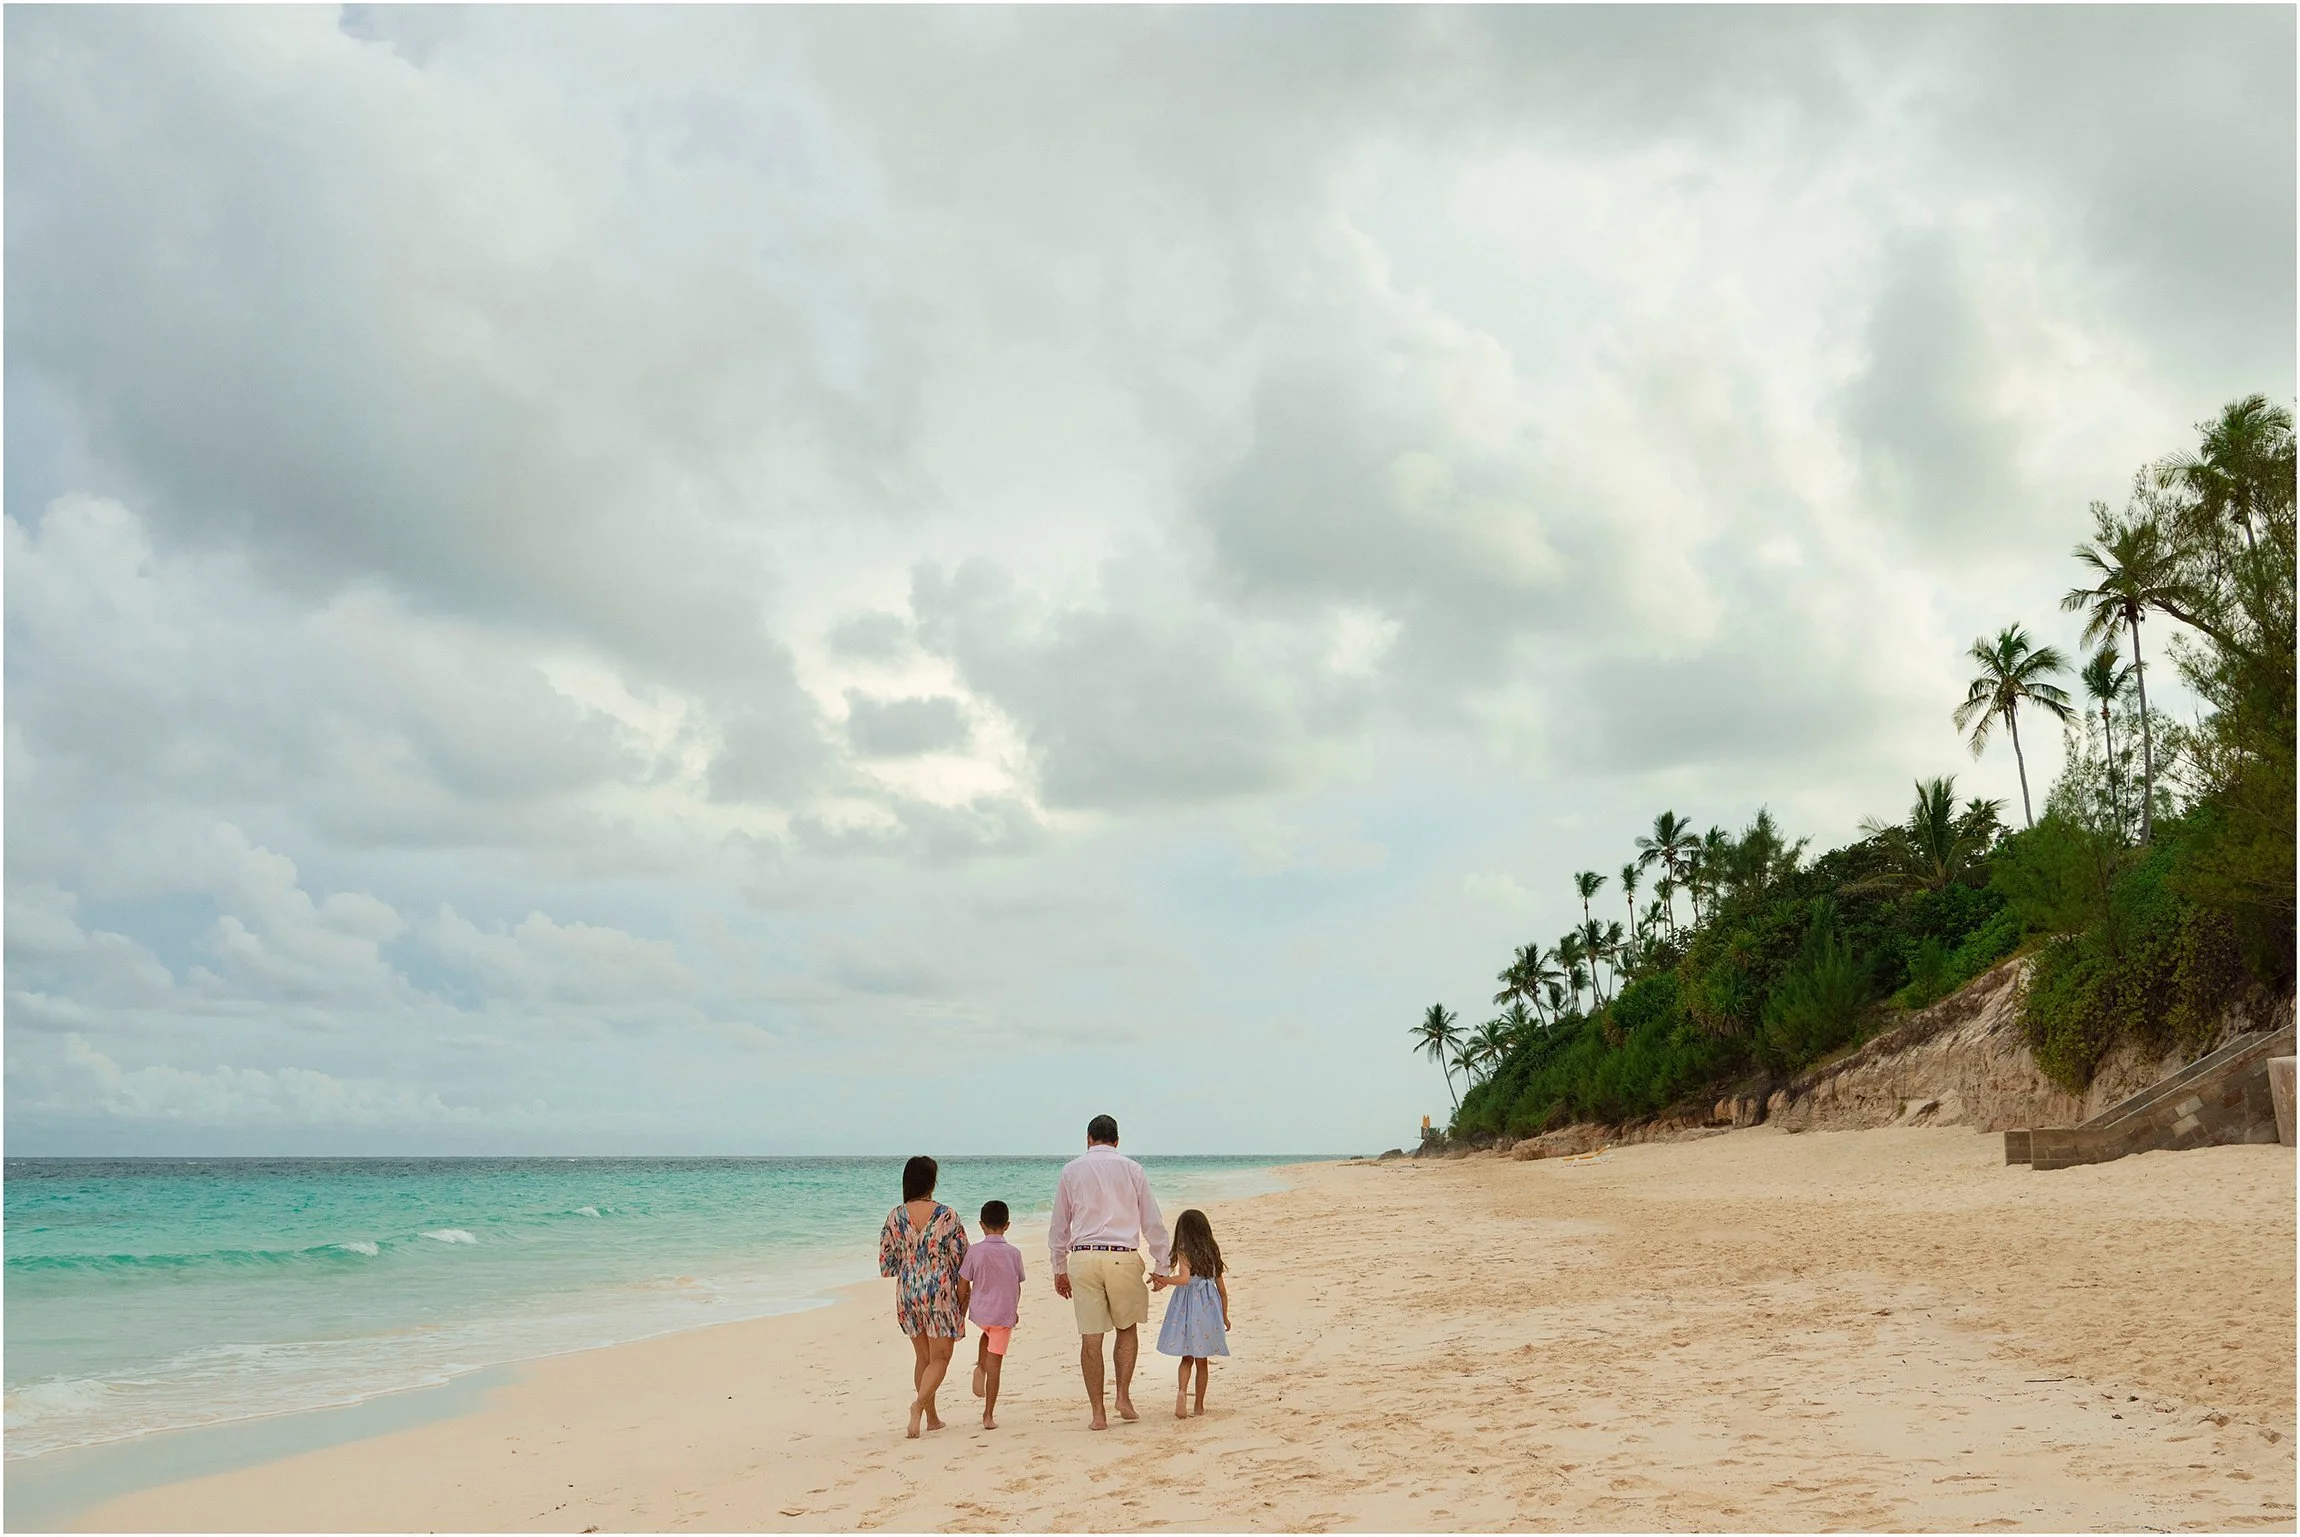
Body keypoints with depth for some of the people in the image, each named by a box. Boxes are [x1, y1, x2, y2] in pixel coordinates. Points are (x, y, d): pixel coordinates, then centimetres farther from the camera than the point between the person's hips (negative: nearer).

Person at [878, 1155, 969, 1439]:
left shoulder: (895, 1217, -2)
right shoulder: (947, 1215, -10)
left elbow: (886, 1263, 2)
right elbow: (961, 1258, -6)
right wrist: (963, 1290, 7)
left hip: (907, 1293, 4)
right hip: (940, 1292, -4)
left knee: (922, 1357, 17)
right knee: (940, 1357, 5)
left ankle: (932, 1418, 23)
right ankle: (919, 1403, -19)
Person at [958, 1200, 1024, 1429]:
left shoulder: (975, 1251, -8)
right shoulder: (1014, 1253, -5)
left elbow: (964, 1284, -3)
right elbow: (1017, 1286, 5)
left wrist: (962, 1311, 11)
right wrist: (1015, 1310, 21)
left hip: (980, 1311, 1)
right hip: (1004, 1313, -1)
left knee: (987, 1335, 35)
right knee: (995, 1363, 3)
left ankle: (980, 1368, 12)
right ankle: (989, 1415, 4)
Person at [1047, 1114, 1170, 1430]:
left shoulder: (1072, 1170, 8)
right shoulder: (1131, 1169, 7)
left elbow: (1058, 1224, 10)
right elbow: (1152, 1222, 7)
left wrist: (1059, 1268, 17)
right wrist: (1161, 1266, 13)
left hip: (1083, 1257, 0)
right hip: (1123, 1258, 0)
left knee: (1091, 1338, 4)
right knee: (1126, 1328, 18)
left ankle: (1098, 1413, 6)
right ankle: (1124, 1397, 8)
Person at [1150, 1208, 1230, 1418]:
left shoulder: (1183, 1251, -5)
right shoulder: (1213, 1252, 8)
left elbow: (1184, 1278, -21)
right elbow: (1222, 1288, 12)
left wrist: (1163, 1280, -6)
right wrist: (1224, 1316, 21)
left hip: (1187, 1305, -3)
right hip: (1208, 1306, 3)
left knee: (1187, 1358, 8)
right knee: (1202, 1360, 13)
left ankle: (1182, 1391, -16)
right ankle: (1199, 1405, 15)